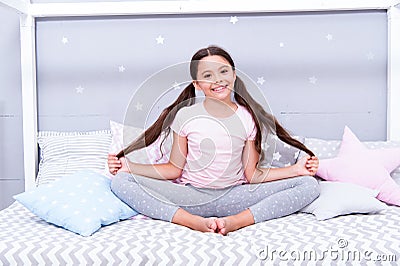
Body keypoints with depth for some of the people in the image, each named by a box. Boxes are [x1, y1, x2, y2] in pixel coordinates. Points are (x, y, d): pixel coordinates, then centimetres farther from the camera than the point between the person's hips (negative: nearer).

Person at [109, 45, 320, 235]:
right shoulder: (185, 115, -3)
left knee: (309, 185, -13)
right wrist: (128, 166, -8)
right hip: (190, 197, 0)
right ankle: (194, 221, -28)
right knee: (121, 182, -19)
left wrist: (296, 169, -7)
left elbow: (253, 174, 2)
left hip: (233, 197, 1)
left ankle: (236, 221, -26)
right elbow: (175, 169, 1)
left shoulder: (248, 118, 0)